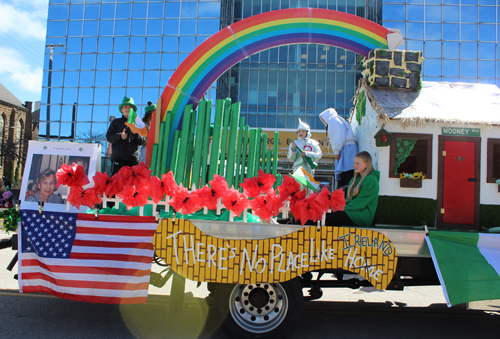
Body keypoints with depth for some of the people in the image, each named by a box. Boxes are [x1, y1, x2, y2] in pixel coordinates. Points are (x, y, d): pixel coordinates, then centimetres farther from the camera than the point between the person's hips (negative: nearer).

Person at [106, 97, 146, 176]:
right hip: (118, 158, -1)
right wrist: (120, 136, -14)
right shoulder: (116, 122, 15)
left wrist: (135, 133, -12)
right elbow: (109, 137, 4)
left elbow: (142, 141, 7)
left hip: (133, 158, 1)